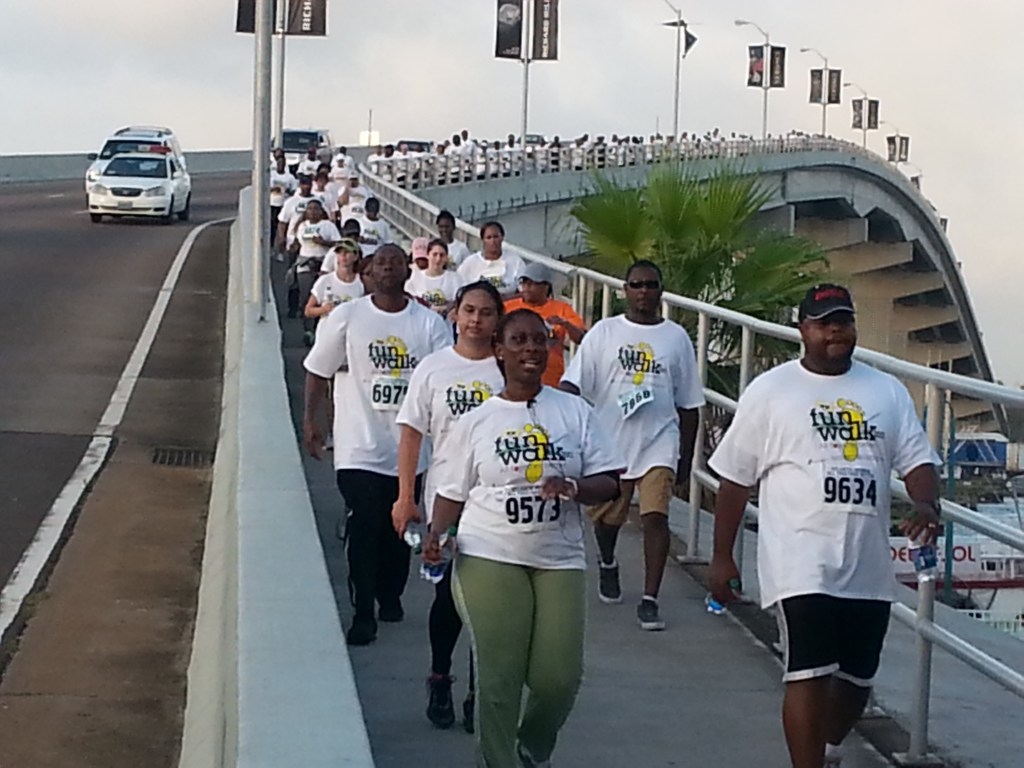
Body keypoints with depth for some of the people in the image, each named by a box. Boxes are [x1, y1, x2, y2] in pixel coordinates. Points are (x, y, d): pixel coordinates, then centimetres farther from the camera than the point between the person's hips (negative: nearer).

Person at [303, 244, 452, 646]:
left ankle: (391, 596, 32)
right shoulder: (347, 317, -2)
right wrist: (310, 420, 4)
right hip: (361, 447, -2)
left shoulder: (430, 324, 0)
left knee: (399, 530, 12)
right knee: (364, 529, -8)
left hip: (410, 447, 2)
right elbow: (318, 370, 6)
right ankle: (363, 614, -2)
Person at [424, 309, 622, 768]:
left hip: (559, 560, 1)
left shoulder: (575, 412, 7)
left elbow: (608, 484, 5)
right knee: (498, 678, -6)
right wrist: (436, 532, -8)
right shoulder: (477, 421, 6)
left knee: (559, 677, -1)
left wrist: (576, 488, -16)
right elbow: (453, 492, 10)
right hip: (491, 558, -1)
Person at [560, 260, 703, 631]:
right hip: (608, 440, 1)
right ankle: (608, 565, 47)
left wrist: (686, 455, 9)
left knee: (655, 516, -15)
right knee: (607, 515, 15)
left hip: (658, 443, -1)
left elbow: (688, 404, 10)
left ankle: (650, 600, -11)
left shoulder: (676, 337, 6)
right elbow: (574, 383, -4)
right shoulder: (604, 332, 2)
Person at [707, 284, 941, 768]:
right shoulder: (769, 391, -1)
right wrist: (722, 556, 2)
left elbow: (917, 460, 5)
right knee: (809, 676, -13)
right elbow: (735, 478, 2)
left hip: (868, 566, 4)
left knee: (857, 680, 15)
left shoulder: (887, 392, 9)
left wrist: (926, 505, -17)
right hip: (800, 564, -4)